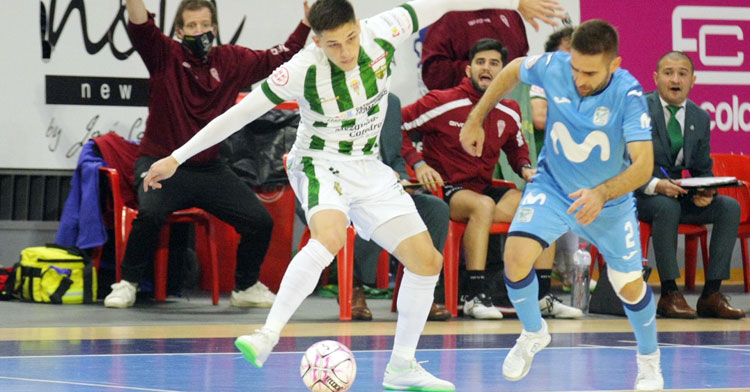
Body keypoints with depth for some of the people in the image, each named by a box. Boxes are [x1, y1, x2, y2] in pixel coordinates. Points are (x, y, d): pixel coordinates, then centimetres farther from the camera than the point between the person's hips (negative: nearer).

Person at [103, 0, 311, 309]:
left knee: (260, 221, -4)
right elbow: (140, 25, -21)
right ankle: (127, 284, -10)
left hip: (209, 169, 4)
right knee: (150, 213, -33)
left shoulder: (232, 61, 5)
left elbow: (281, 57, 8)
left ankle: (246, 287, 22)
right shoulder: (164, 55, -5)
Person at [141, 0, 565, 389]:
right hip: (321, 164, -5)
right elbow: (239, 113, -20)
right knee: (329, 237, -37)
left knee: (427, 259, -1)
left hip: (370, 169, 6)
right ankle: (267, 336, -35)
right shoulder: (303, 70, -25)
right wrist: (176, 158, -18)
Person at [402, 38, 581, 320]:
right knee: (484, 205, -37)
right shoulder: (443, 103, -9)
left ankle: (543, 296, -9)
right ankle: (475, 296, -39)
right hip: (444, 190, -6)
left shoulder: (509, 113, 8)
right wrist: (417, 163, -14)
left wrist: (525, 168, 6)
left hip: (484, 189, 6)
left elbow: (517, 147, 27)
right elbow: (398, 126, -5)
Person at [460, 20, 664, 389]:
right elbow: (512, 71, 1)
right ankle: (533, 333, 8)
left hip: (609, 201, -1)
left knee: (629, 287, 6)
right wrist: (475, 119, 3)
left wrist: (602, 194, -55)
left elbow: (643, 164, -39)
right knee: (516, 255, -21)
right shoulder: (553, 67, -23)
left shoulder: (629, 95, -31)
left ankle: (649, 359, 37)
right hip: (553, 186, 1)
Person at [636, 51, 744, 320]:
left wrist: (706, 193, -12)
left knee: (730, 207, -15)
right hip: (636, 194, -6)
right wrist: (655, 185, -29)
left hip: (677, 193, 6)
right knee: (668, 207, -37)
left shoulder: (700, 118, 8)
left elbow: (702, 169, 13)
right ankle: (669, 295, -29)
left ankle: (711, 294, -17)